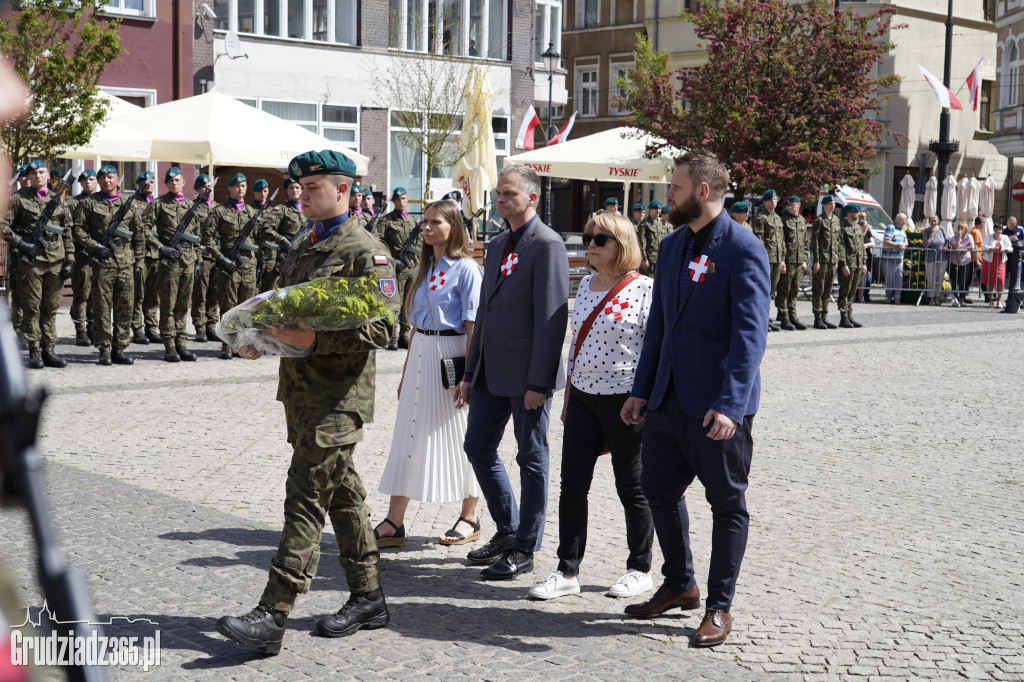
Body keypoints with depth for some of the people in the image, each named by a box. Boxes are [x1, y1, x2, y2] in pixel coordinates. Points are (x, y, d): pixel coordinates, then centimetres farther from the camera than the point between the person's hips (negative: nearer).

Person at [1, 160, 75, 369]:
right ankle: (34, 352, 3)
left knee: (51, 307, 6)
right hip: (30, 259, -3)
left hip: (55, 261, 3)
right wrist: (20, 243, -13)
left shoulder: (58, 200, 14)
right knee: (31, 308, -1)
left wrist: (70, 259, 8)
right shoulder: (19, 199, 5)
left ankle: (49, 350, 12)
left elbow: (67, 232, 15)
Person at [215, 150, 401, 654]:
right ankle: (368, 599, 25)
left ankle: (272, 616, -10)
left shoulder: (365, 252, -11)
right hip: (300, 392, 9)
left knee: (305, 498, -11)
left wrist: (315, 341, -25)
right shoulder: (302, 246, 16)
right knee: (342, 494, 15)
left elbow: (381, 328, -19)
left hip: (338, 399, -9)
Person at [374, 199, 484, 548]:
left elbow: (473, 325, -12)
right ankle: (394, 523, 6)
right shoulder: (424, 268, 14)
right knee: (410, 434, 4)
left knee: (458, 437, 2)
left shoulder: (466, 269, -9)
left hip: (451, 352, -7)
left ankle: (469, 518, 17)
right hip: (420, 354, 7)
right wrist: (406, 371, 17)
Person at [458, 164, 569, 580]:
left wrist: (538, 382, -20)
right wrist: (471, 373, 16)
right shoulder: (496, 246, 16)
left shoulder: (547, 245, -12)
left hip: (527, 374, -9)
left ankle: (524, 549, 12)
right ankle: (507, 531, 27)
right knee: (478, 447, 12)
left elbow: (551, 317, -17)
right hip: (492, 371, 9)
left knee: (531, 459, 3)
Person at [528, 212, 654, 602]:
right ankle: (568, 572, 13)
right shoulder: (585, 285, 11)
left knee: (632, 488, 7)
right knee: (572, 486, 4)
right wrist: (568, 398, 17)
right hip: (583, 397, 6)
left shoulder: (645, 290, -10)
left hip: (626, 401, -6)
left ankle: (640, 570, 22)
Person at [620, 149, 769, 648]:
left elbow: (750, 334, -20)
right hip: (669, 399, 8)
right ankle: (679, 585, 33)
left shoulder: (743, 249, -13)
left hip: (718, 406, -8)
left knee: (727, 504, 6)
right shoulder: (673, 245, 11)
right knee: (659, 489, 15)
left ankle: (719, 607, 18)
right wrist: (641, 390, 13)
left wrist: (729, 405, -27)